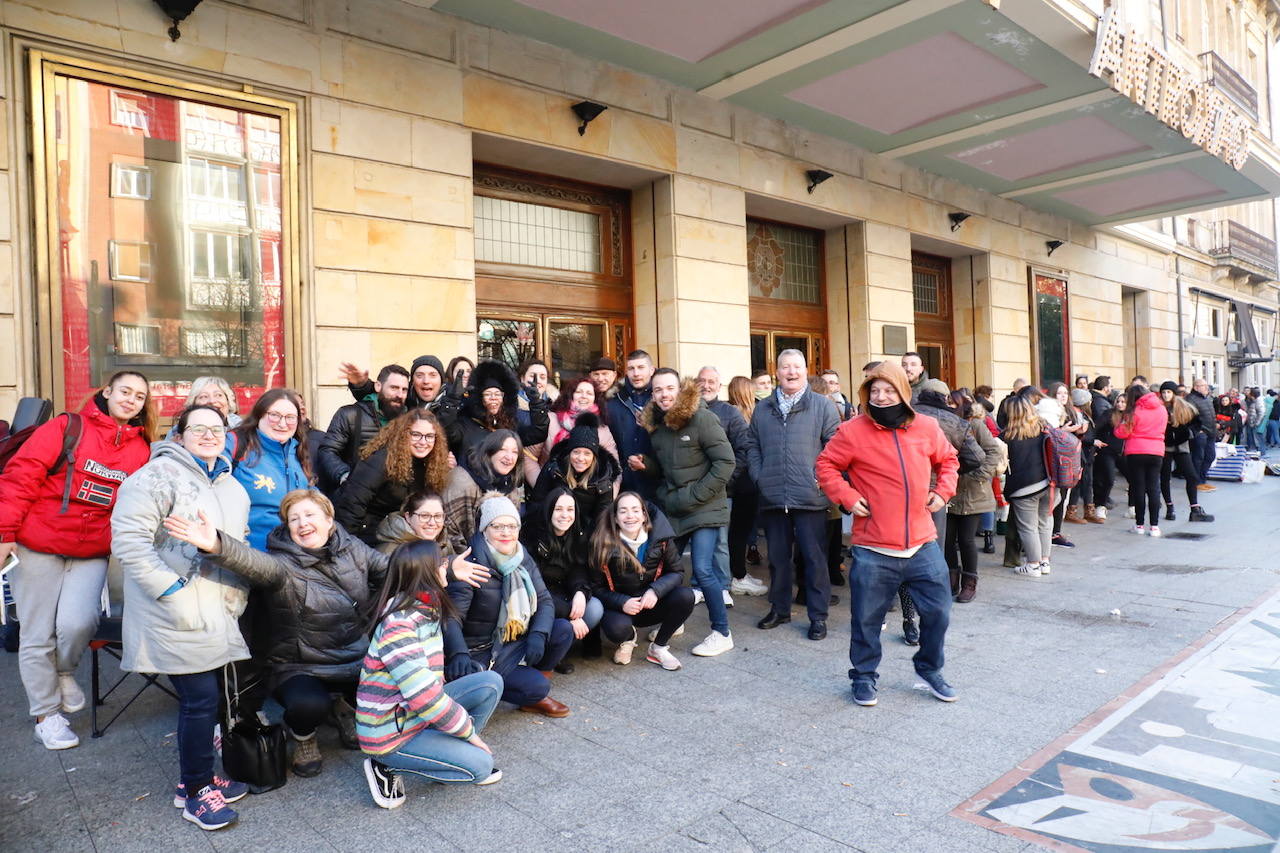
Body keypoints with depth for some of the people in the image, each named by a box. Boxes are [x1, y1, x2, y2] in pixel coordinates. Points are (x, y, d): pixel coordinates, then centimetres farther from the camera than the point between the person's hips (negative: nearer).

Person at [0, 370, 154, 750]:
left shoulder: (142, 449, 4)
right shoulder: (66, 427, -6)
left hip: (93, 554, 2)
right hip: (37, 547, -2)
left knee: (77, 624, -15)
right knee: (38, 635, 6)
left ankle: (64, 673, 19)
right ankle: (46, 715, 23)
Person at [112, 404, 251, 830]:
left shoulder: (232, 486, 15)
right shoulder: (159, 475, -10)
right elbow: (128, 539, -18)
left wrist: (238, 592, 15)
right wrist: (171, 591, -21)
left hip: (219, 615, 8)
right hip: (178, 618, -7)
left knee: (211, 696, 13)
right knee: (201, 699, -5)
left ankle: (195, 778, 31)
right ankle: (196, 793, 13)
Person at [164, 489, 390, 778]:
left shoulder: (352, 548, -1)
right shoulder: (283, 564, -16)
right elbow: (256, 563, -38)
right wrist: (216, 545, -59)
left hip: (357, 659, 4)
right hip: (300, 668, -4)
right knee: (309, 705, -34)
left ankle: (344, 708, 17)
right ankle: (303, 737, 7)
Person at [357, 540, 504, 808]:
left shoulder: (427, 611, 1)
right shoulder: (398, 627, -28)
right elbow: (424, 697, -30)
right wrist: (470, 732, -20)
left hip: (418, 714, 9)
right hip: (390, 734, -9)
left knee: (491, 682, -3)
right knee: (480, 764, -13)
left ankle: (455, 750, 8)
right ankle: (387, 766, 0)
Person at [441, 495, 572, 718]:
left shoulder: (524, 559, 1)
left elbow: (545, 600, -1)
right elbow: (452, 617, -26)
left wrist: (538, 634, -19)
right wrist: (458, 654, -43)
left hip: (518, 643, 7)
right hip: (481, 655, -7)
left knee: (563, 629, -13)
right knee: (537, 687, -25)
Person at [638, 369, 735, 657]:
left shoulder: (701, 418, -13)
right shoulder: (656, 424, 8)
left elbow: (726, 462, -16)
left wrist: (695, 496, -17)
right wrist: (646, 464, -3)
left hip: (704, 508, -6)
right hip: (671, 509, 7)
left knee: (702, 569, -12)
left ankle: (722, 633, 4)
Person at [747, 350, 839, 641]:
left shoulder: (823, 406, 1)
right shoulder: (762, 409, 12)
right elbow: (752, 446, 16)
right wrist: (759, 477, 4)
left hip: (810, 498, -3)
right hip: (773, 498, 3)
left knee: (814, 557, 2)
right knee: (778, 556, 13)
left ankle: (818, 615, 13)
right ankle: (779, 608, 27)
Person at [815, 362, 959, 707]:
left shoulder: (927, 428, 5)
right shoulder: (853, 431, -7)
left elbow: (948, 459, 21)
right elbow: (826, 465, 0)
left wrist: (943, 490, 6)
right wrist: (847, 497, -10)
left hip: (923, 545, 3)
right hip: (873, 549, -3)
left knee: (938, 610, 11)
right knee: (866, 618, 7)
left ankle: (930, 669, 35)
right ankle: (864, 676, 28)